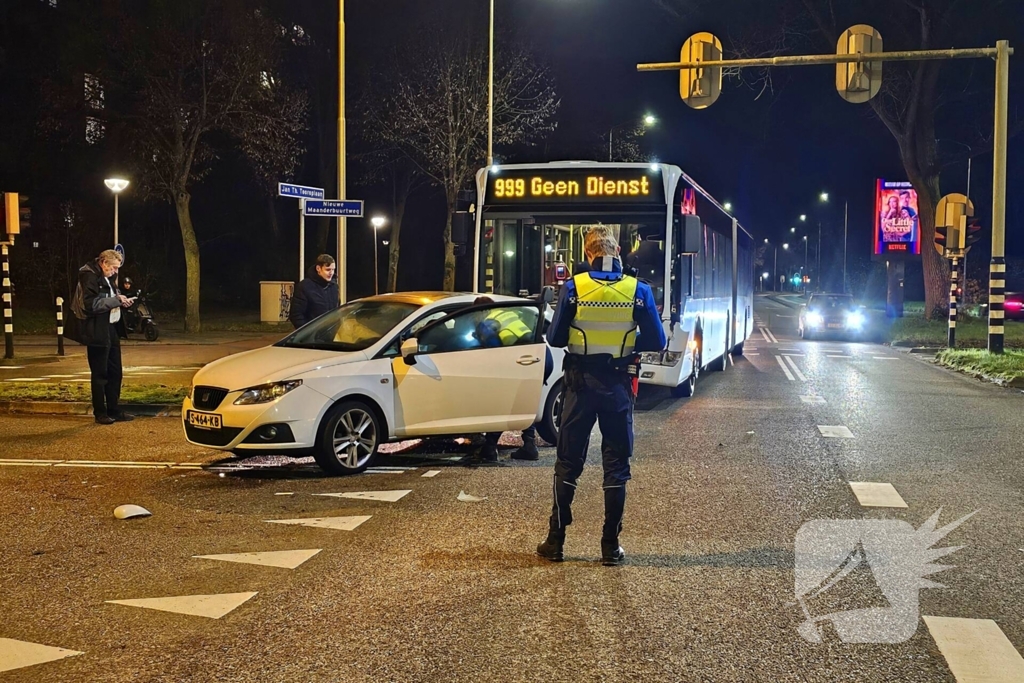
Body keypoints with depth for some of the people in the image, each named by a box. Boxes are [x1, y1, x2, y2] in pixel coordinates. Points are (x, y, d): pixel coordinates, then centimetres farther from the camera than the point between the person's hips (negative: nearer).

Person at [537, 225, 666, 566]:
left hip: (580, 384, 0)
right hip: (618, 386, 0)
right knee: (616, 466, 9)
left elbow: (555, 339, -3)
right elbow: (657, 342, -2)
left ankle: (555, 541, 14)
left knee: (568, 462, 10)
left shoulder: (574, 288, -9)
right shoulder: (639, 291, -7)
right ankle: (610, 546, 12)